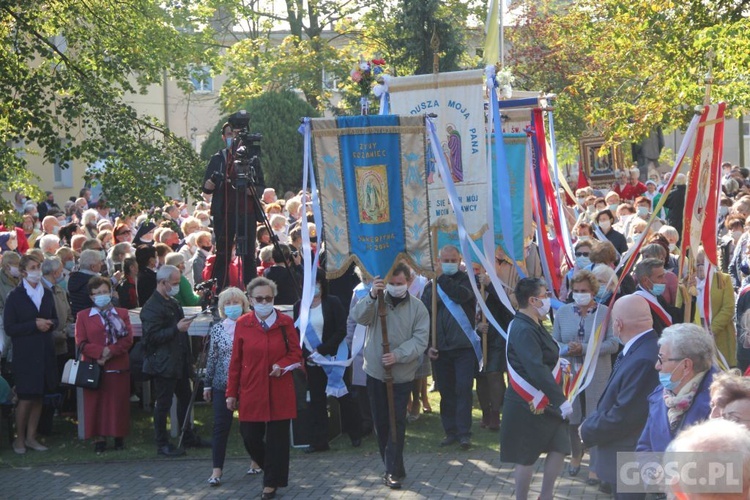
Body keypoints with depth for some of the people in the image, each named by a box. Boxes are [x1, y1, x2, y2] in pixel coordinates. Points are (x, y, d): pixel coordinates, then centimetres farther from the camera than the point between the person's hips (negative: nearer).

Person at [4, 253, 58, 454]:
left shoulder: (47, 294, 9)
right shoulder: (15, 296, -6)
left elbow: (55, 319, 18)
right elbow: (9, 328, -10)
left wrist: (50, 324, -5)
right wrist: (34, 325, -17)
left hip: (45, 353, 5)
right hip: (25, 353, -5)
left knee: (38, 397, 9)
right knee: (26, 398, -3)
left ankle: (31, 437, 18)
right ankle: (19, 439, 11)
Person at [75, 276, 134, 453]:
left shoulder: (122, 314, 10)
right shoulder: (83, 316, 6)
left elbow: (128, 340, -1)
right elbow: (81, 343, -3)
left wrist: (111, 351, -15)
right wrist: (100, 352, -17)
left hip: (118, 366, 1)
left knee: (118, 402, 2)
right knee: (96, 403, -2)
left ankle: (119, 436, 12)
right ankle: (99, 437, 4)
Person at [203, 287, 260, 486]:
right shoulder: (217, 329, 4)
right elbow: (212, 358, 9)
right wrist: (207, 384, 8)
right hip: (222, 385, 1)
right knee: (221, 426, -3)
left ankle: (255, 461, 28)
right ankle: (217, 470, -2)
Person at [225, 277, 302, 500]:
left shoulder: (285, 322, -1)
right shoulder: (243, 324, 1)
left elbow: (296, 354, 5)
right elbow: (236, 361, 5)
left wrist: (282, 364, -16)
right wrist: (231, 393, 5)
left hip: (279, 392, -1)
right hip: (251, 391, 1)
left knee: (277, 438, 1)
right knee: (250, 437, 1)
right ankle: (272, 470, 27)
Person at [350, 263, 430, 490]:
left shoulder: (417, 307, -2)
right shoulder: (376, 301, 0)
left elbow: (420, 340, -9)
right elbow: (359, 316, -19)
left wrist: (398, 355, -24)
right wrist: (372, 296, -37)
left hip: (402, 374, -2)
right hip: (376, 371, 2)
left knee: (397, 422, -4)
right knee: (380, 421, 8)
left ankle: (393, 471, -1)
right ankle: (393, 468, 20)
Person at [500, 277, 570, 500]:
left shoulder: (534, 326, 8)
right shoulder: (523, 330, -23)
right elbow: (537, 370, -30)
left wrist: (557, 360, 6)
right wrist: (561, 400, -30)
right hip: (528, 406, -9)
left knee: (559, 447, 7)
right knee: (527, 457, 3)